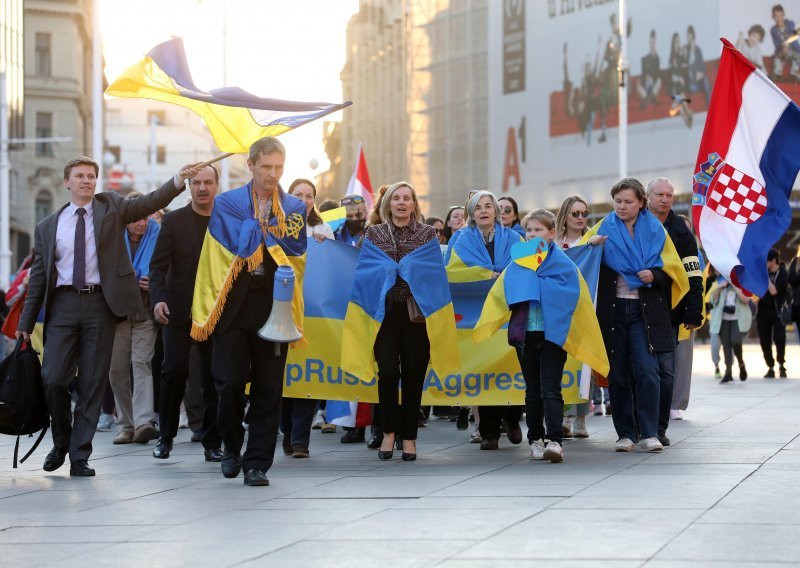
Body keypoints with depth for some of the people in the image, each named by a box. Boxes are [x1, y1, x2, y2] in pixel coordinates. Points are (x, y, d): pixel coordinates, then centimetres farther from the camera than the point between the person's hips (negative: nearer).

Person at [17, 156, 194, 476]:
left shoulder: (111, 207, 10)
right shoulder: (47, 227, 12)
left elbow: (149, 203, -5)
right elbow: (38, 278, 13)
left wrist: (178, 181, -23)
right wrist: (26, 323, 10)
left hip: (100, 304, -1)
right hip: (62, 305, 1)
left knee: (93, 383, 0)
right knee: (53, 379, -7)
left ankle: (80, 456, 7)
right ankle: (61, 443, 17)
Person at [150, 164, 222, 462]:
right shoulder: (173, 221, 3)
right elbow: (158, 265, -1)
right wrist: (158, 299, -17)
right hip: (179, 311, -1)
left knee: (213, 377, 2)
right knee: (174, 371, -8)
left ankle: (212, 442, 9)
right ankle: (166, 437, 7)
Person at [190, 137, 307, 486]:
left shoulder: (295, 208, 12)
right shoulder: (227, 204, 6)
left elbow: (296, 252, 0)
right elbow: (238, 246, -6)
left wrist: (257, 231, -6)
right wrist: (273, 235, -1)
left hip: (274, 306, 1)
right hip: (233, 304, -1)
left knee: (268, 388, 0)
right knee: (230, 382, -4)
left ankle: (257, 463, 6)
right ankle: (231, 446, 21)